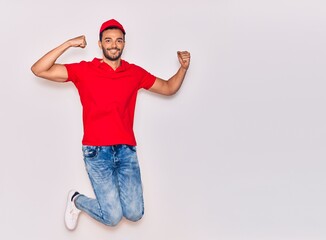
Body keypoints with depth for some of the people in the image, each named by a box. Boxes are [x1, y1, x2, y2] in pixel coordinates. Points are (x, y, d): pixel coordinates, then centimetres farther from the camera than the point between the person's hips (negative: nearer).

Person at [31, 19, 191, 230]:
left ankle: (112, 191, 28)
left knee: (134, 213, -7)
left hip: (126, 149, 3)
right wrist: (68, 44, -14)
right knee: (113, 217, -9)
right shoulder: (84, 70, 1)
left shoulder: (135, 73, 9)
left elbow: (168, 88, 20)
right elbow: (38, 70, -6)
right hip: (97, 151, -3)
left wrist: (183, 68, 2)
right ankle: (77, 200, 23)